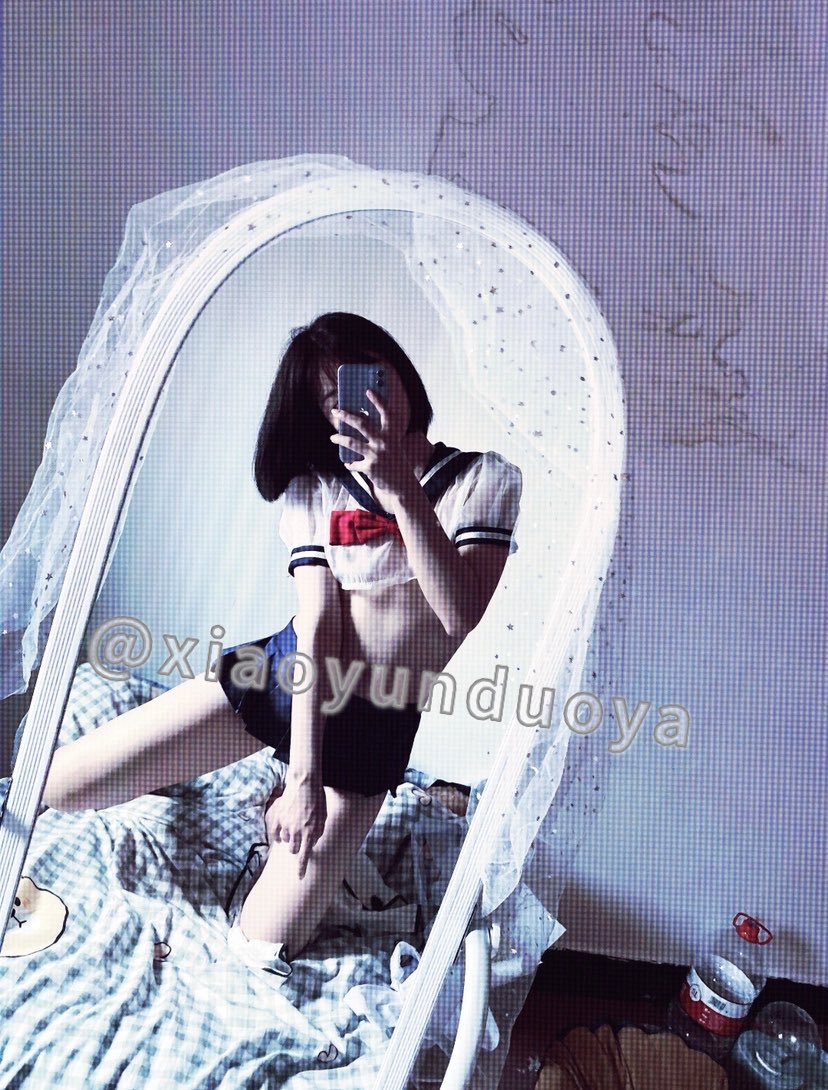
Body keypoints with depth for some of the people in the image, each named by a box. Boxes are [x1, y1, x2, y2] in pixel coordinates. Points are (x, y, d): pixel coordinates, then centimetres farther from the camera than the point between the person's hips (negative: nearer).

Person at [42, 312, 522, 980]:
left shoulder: (483, 476, -4)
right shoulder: (312, 489, 1)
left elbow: (462, 613, -19)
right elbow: (318, 627, -9)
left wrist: (404, 490, -28)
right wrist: (302, 772, -15)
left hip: (372, 729, -1)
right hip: (283, 676, 2)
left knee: (261, 948, 3)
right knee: (55, 785, -5)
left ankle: (283, 806, 29)